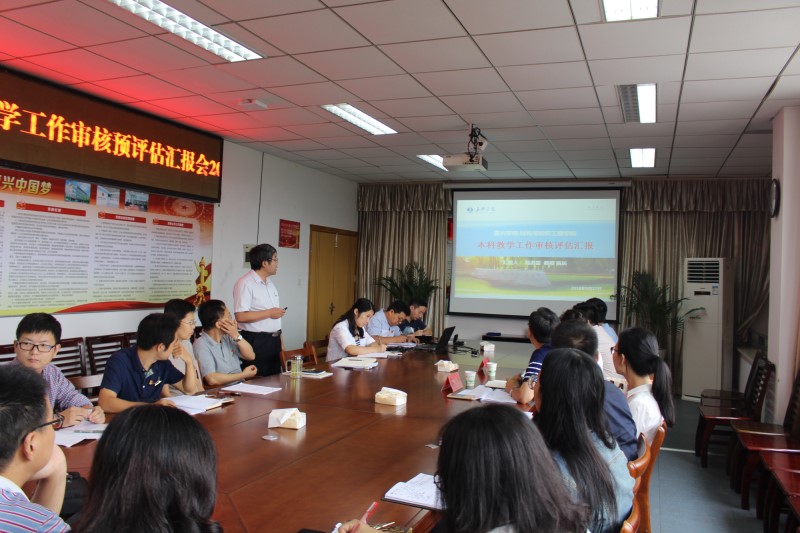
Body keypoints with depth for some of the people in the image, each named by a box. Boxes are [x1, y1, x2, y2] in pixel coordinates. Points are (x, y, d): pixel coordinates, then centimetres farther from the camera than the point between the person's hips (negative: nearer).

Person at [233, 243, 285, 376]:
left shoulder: (270, 283, 16)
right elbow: (240, 316, -22)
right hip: (256, 341, -8)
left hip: (273, 340, 8)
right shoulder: (245, 283, -14)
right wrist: (269, 313, -17)